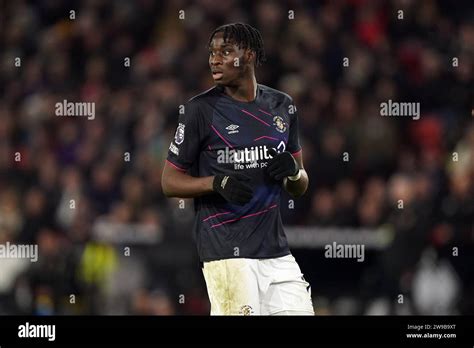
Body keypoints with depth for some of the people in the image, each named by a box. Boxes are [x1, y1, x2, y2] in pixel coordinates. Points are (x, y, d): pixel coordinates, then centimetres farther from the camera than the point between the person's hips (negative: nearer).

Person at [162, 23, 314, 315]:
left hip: (276, 249, 5)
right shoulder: (201, 109, -3)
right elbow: (170, 182, -1)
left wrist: (294, 172, -5)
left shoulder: (282, 106, 11)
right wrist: (218, 183, -18)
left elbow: (300, 188, 18)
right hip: (227, 253, -5)